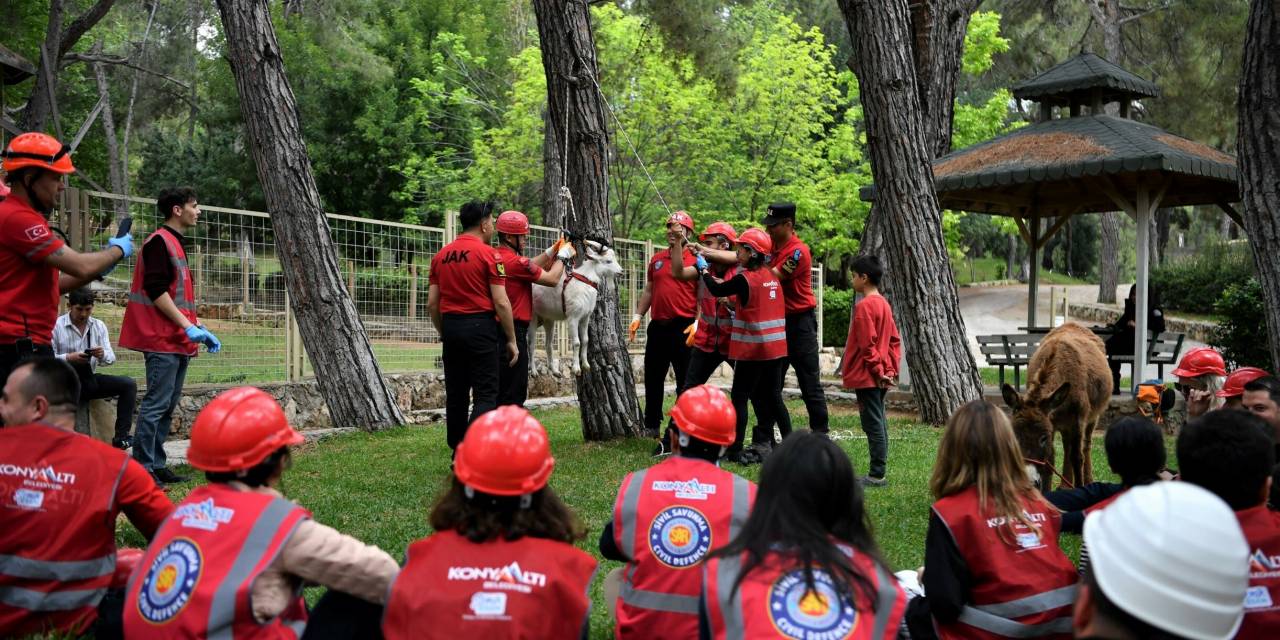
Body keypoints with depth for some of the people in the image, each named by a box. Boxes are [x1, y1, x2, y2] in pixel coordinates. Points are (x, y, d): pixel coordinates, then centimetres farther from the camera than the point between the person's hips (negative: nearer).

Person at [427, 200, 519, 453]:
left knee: (455, 394, 12)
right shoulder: (489, 254, -7)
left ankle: (457, 454, 18)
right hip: (480, 326, -6)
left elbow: (432, 303, 10)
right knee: (486, 394, -3)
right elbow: (501, 302, -10)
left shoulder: (441, 256, 11)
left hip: (451, 327, 6)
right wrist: (512, 340, -3)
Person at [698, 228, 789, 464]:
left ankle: (735, 449, 2)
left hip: (753, 349, -7)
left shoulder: (745, 279, -14)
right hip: (776, 347, 7)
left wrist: (703, 269, 12)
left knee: (739, 397, 1)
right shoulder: (771, 276, 7)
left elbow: (716, 290, -1)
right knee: (772, 397, 14)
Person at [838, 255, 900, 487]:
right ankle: (878, 472, 18)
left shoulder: (864, 306, -16)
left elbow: (867, 344, -19)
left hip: (866, 376, -9)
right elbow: (895, 340, 14)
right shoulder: (883, 303, 12)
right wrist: (891, 368, 12)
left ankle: (876, 475, -2)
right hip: (881, 377, 9)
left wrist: (877, 369, -13)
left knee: (872, 425, -5)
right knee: (878, 423, 12)